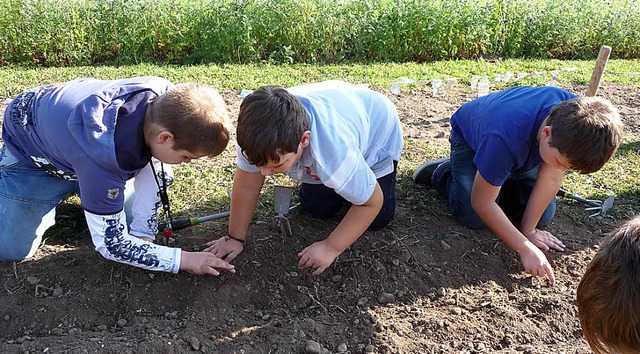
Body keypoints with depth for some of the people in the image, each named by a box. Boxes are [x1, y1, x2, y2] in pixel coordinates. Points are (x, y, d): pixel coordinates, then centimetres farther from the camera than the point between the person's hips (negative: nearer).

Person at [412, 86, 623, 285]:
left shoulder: (574, 114, -34)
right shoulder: (505, 139, -48)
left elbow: (551, 178, -23)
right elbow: (482, 203, -36)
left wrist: (528, 230, -18)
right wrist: (526, 249, -36)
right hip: (470, 137, -4)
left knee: (543, 216, -7)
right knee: (474, 218, -21)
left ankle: (500, 174, 18)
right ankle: (443, 173, 8)